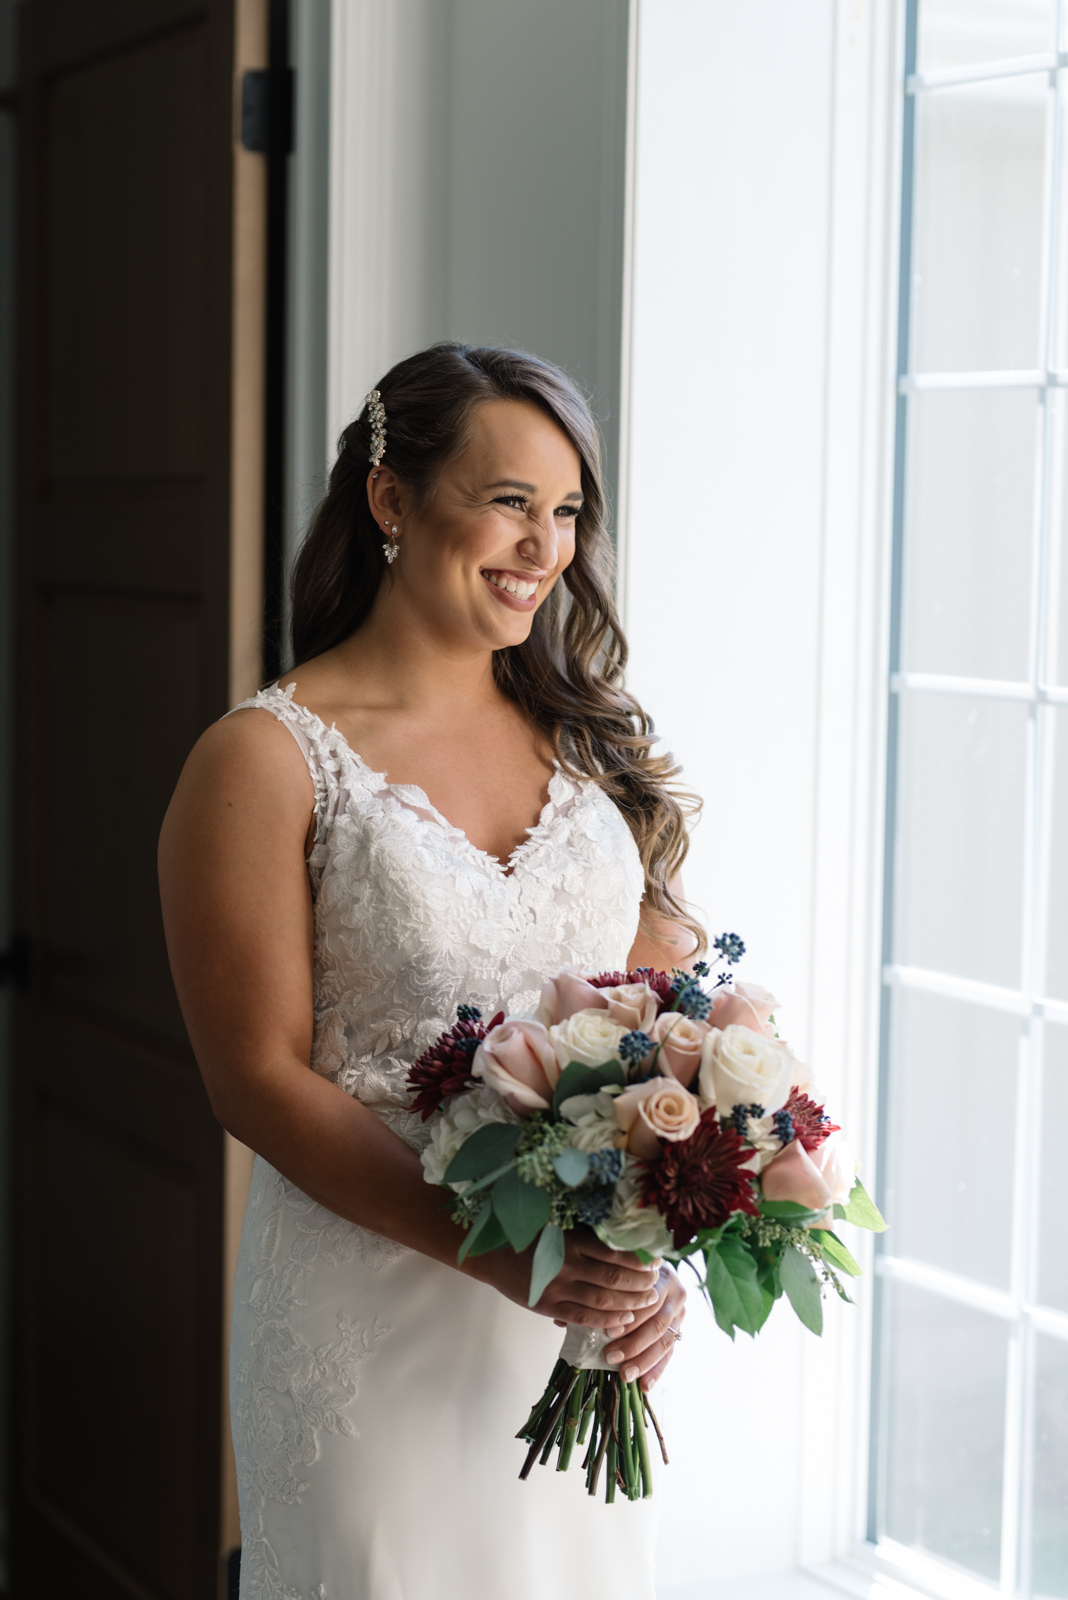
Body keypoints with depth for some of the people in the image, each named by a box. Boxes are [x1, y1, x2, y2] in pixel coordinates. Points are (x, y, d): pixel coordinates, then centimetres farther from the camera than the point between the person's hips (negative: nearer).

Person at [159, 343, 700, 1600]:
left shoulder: (586, 739, 7)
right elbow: (258, 1082, -12)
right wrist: (492, 1249, -21)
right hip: (373, 1305, -4)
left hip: (593, 1304, 5)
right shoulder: (268, 761, -9)